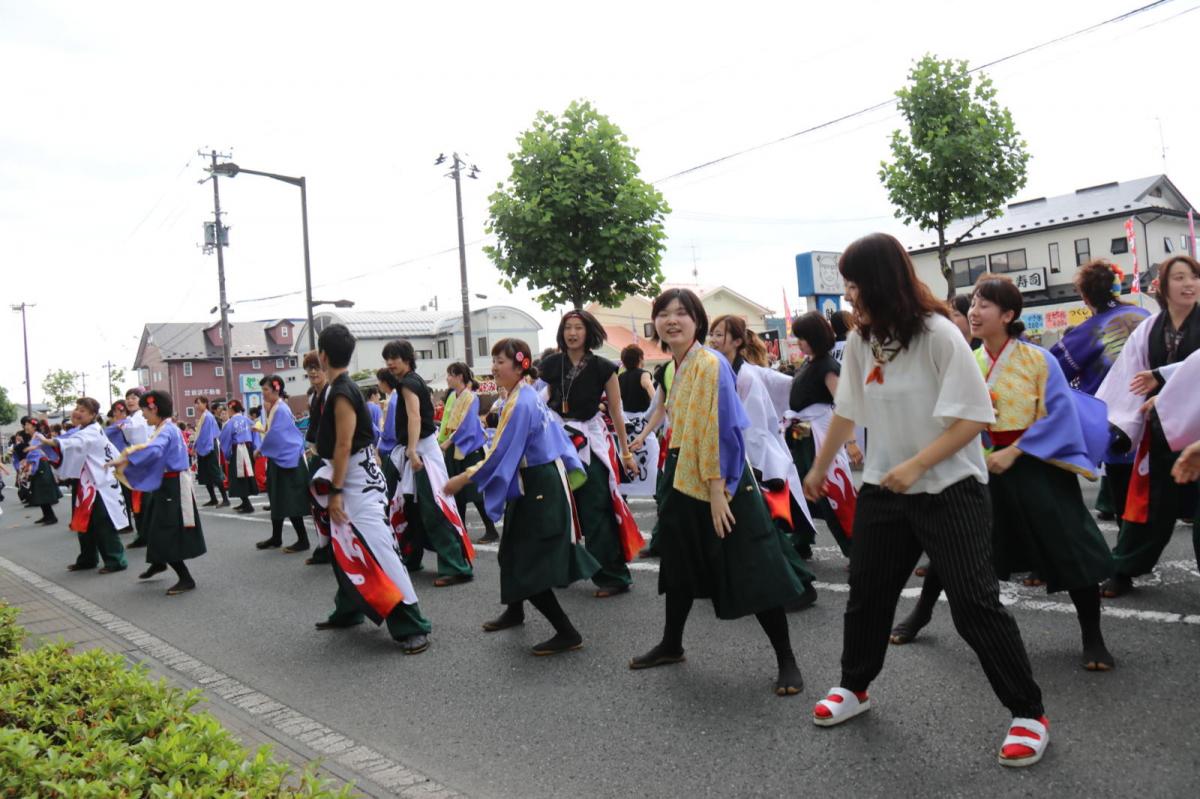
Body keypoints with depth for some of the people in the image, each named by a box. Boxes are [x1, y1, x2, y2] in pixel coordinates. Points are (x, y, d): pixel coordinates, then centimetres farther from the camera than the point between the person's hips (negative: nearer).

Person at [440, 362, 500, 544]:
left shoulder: (470, 396, -13)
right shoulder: (452, 396, 9)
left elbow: (466, 425, -19)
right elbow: (446, 422, 13)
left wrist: (448, 442, -20)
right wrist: (439, 441, 5)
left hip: (469, 449, -8)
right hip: (453, 449, 8)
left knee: (475, 491, -6)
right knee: (457, 491, 11)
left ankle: (491, 531, 1)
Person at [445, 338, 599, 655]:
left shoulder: (518, 404, -21)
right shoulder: (530, 396, 8)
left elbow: (500, 454, -22)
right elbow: (556, 434, 16)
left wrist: (465, 479, -16)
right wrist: (568, 470, 24)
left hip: (536, 490, -10)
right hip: (545, 481, 10)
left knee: (527, 563, -6)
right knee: (514, 550, 23)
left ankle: (567, 633, -1)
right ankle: (515, 612, 43)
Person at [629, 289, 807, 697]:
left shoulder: (711, 363, -16)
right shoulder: (674, 367, 10)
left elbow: (723, 430, -20)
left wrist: (718, 491, -21)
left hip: (721, 483, -9)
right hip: (684, 480, 9)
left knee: (752, 573, -3)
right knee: (681, 564, 20)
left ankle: (786, 660, 8)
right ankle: (671, 645, 36)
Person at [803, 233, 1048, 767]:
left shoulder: (938, 334, -17)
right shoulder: (859, 341, 2)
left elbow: (974, 418, -17)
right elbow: (847, 412, 14)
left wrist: (916, 465, -26)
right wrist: (819, 468, 22)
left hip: (950, 488, -6)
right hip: (883, 488, 6)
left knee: (974, 603, -6)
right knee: (866, 592, 13)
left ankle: (1029, 714, 10)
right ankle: (854, 688, 33)